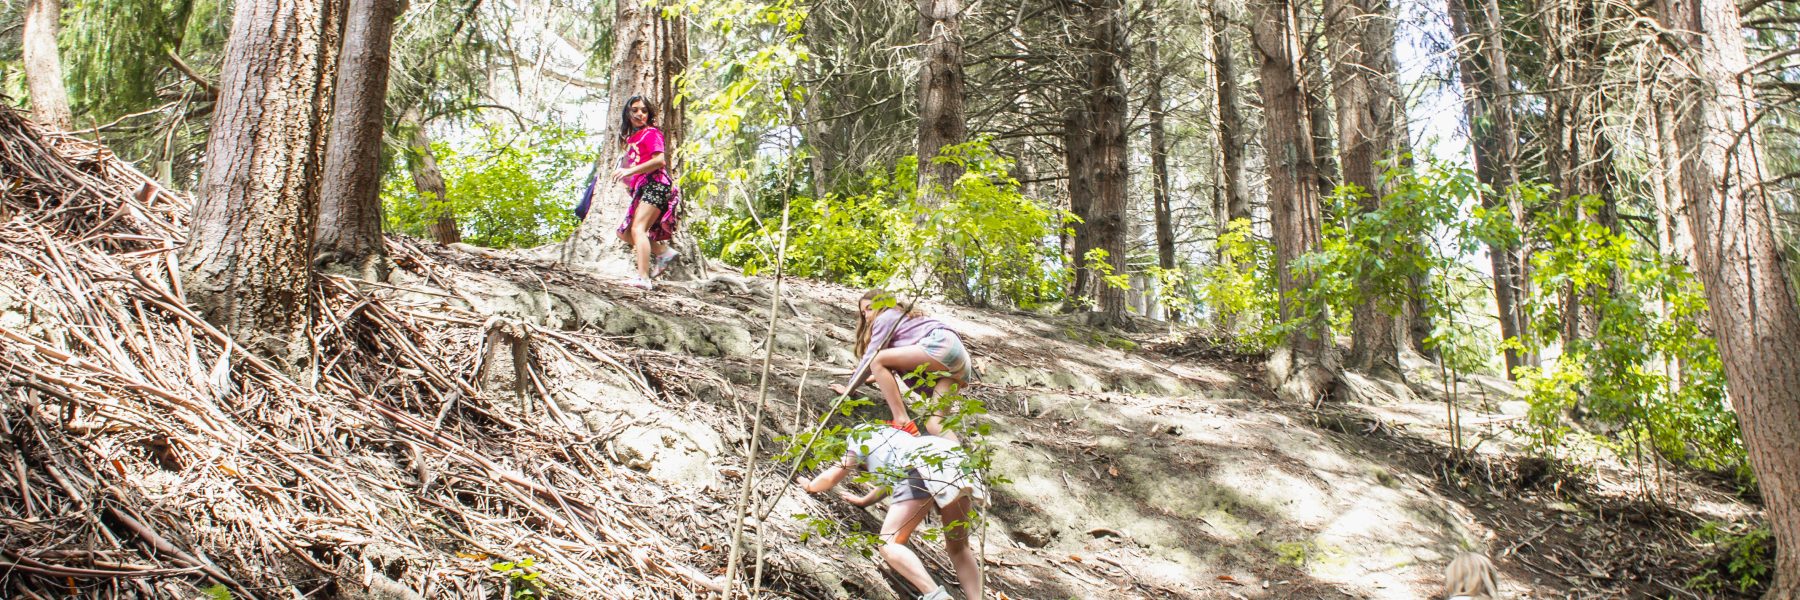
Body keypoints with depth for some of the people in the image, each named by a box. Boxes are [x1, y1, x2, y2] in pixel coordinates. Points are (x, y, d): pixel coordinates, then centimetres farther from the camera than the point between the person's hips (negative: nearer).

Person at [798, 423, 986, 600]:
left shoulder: (860, 441, 28)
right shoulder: (890, 437, 46)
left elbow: (831, 478, 33)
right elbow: (888, 480, 58)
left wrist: (810, 485, 53)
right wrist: (863, 500, 72)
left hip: (924, 466, -7)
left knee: (889, 543, -4)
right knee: (958, 548, 16)